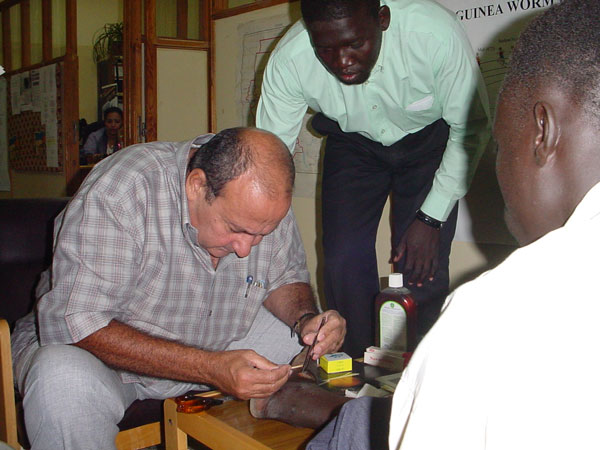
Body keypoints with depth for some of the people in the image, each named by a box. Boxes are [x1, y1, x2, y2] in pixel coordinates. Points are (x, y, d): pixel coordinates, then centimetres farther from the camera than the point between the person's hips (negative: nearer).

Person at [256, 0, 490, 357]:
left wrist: (432, 218, -20)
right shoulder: (289, 60, -29)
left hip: (429, 139, -1)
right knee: (343, 264, -9)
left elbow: (471, 129, -18)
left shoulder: (437, 33, -34)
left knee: (423, 269, -13)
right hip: (352, 143, 2)